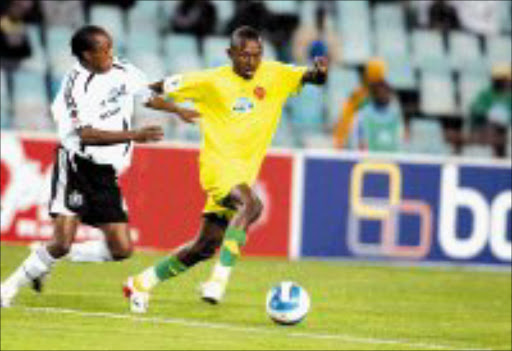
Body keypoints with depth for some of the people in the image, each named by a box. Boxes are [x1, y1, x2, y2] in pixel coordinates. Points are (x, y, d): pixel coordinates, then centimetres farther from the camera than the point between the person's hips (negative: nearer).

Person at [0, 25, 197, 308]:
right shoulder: (76, 84, -15)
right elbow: (87, 135, -24)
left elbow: (147, 95, 27)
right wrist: (135, 135, -28)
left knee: (121, 249, -1)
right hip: (76, 167, -7)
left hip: (106, 175, 7)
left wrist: (178, 111, 34)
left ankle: (41, 263, 14)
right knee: (63, 241, -18)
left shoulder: (124, 73, 5)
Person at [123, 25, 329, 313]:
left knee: (206, 246, 10)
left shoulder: (275, 75, 2)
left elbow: (311, 78, -6)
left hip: (245, 173, 5)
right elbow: (164, 87, 3)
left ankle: (142, 283, 25)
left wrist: (319, 71, -27)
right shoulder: (213, 81, -6)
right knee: (251, 205, -34)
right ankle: (219, 279, -36)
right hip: (218, 165, -5)